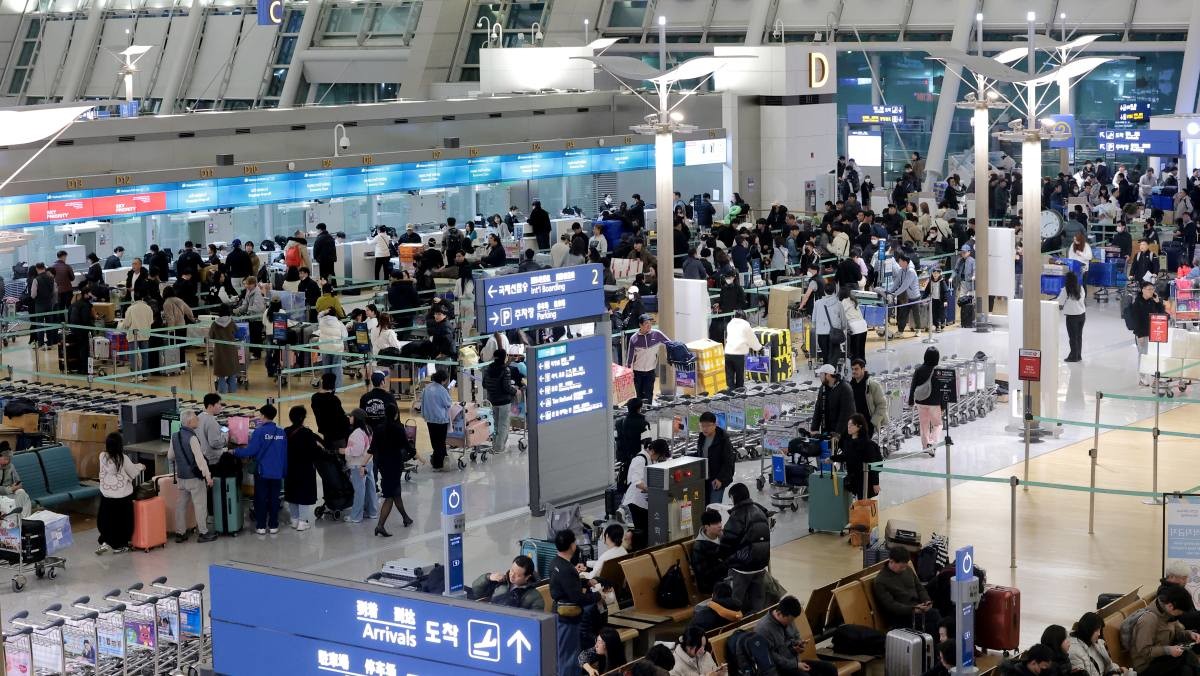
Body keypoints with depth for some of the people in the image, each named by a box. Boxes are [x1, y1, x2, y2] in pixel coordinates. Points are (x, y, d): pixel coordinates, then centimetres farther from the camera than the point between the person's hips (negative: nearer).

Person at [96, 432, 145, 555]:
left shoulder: (102, 457, -7)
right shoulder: (123, 459, -16)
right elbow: (133, 472, -2)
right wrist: (141, 466, 21)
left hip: (106, 495, 3)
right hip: (123, 497, -3)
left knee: (106, 520, 17)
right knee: (122, 521, 11)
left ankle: (105, 542, 7)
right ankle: (118, 546, 18)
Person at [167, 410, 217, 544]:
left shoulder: (175, 437, 3)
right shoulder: (192, 438, -20)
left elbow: (170, 457, 13)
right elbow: (200, 458, -23)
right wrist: (208, 476, -20)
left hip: (180, 477, 7)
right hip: (195, 477, -7)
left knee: (181, 505, 12)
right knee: (200, 505, 3)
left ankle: (180, 533, 17)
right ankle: (203, 532, 9)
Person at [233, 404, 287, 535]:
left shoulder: (259, 432, -14)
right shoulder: (281, 433, 1)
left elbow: (250, 450, -17)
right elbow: (285, 454, 6)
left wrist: (235, 452, -3)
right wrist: (284, 471, 14)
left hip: (262, 471, -3)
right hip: (277, 473, 3)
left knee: (261, 499, 5)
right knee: (274, 499, 10)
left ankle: (261, 526, 7)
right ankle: (273, 525, 12)